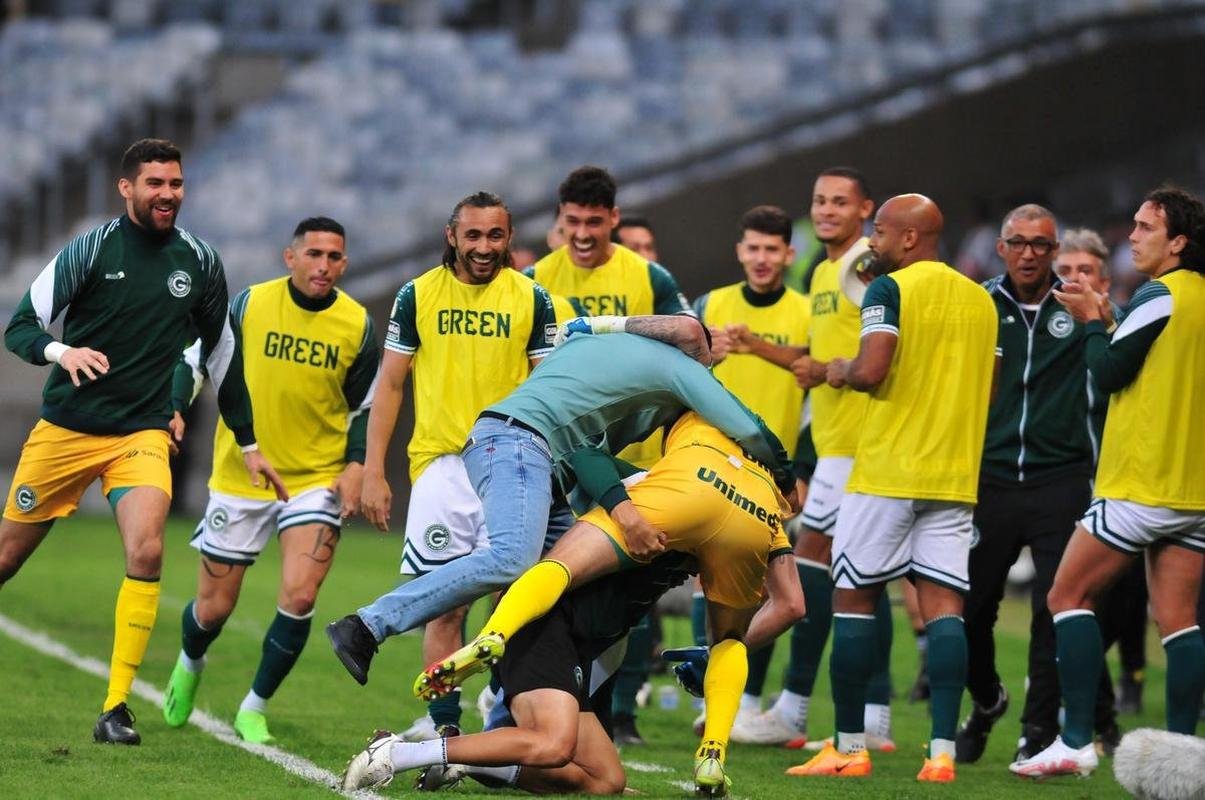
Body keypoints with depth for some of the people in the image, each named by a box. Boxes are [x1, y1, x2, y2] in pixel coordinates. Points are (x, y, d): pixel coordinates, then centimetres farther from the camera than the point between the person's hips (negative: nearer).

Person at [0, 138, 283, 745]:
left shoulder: (199, 262, 2)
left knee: (146, 551, -22)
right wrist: (62, 352, -31)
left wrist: (248, 445, 16)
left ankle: (116, 706, -15)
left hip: (142, 434, 1)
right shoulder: (91, 249, -8)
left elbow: (221, 353, 14)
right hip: (65, 430, -1)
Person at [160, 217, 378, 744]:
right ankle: (190, 665, 44)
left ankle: (254, 709, 4)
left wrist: (356, 465, -5)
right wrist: (174, 409, -15)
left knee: (299, 597, -17)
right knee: (214, 607, 7)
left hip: (317, 479, 0)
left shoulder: (357, 325, -3)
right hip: (240, 478, 0)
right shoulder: (250, 305, -7)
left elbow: (364, 405, 8)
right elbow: (196, 359, 3)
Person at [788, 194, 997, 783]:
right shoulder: (981, 299, 13)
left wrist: (840, 372, 2)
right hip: (955, 477, 6)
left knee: (854, 600, 3)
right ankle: (942, 750, -9)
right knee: (943, 606, 0)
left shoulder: (890, 289, -7)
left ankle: (849, 748, 4)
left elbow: (871, 369, -18)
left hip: (887, 472, -6)